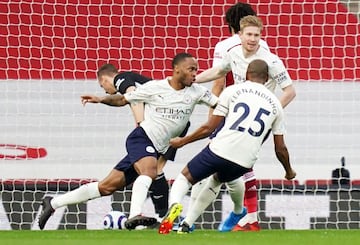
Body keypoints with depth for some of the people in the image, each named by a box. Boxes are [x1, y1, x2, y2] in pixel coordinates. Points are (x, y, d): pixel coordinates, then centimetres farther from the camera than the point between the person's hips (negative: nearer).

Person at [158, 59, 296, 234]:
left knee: (185, 177, 11)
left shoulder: (232, 91, 7)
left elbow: (209, 128, 4)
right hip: (245, 161, 3)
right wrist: (289, 172, 36)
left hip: (220, 149, -3)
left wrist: (182, 141, 18)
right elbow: (280, 148, 19)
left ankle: (174, 204, -18)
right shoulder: (275, 103, 17)